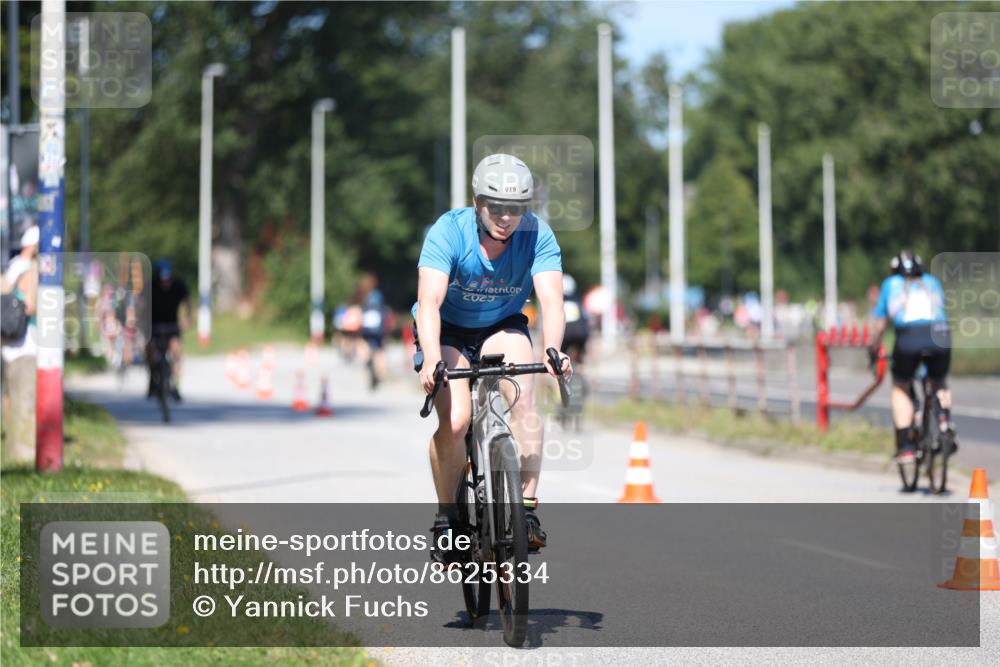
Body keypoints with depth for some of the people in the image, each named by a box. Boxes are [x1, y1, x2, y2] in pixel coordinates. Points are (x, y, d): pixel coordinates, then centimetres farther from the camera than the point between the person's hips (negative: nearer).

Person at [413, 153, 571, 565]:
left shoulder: (537, 235, -22)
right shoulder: (448, 232, -27)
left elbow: (551, 300, -31)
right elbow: (429, 303, -36)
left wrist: (552, 350, -51)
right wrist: (432, 360, -53)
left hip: (502, 328, 2)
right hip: (448, 331, -2)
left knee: (523, 397, -28)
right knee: (455, 421, -22)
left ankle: (527, 510, -23)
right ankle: (445, 518, -1)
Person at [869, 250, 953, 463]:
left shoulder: (891, 284, 24)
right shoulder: (932, 282, 29)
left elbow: (880, 324, 27)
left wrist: (874, 350, 40)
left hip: (908, 337, -1)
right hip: (940, 334, 2)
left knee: (901, 389, 20)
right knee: (939, 383, 28)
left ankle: (905, 446, 9)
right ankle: (945, 418, -1)